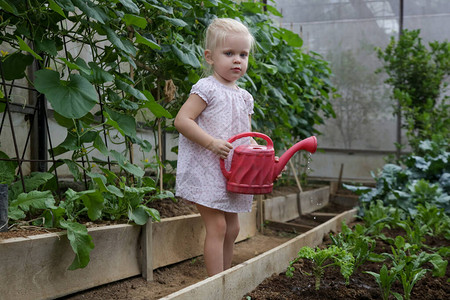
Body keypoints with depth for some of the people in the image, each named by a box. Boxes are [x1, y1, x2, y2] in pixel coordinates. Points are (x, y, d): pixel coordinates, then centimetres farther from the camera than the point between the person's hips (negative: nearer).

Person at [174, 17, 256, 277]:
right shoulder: (207, 88, -10)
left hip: (234, 172, 8)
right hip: (206, 169, -8)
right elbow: (182, 120, -18)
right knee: (217, 226, -11)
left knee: (233, 228, 13)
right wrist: (212, 143, -26)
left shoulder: (245, 97, 13)